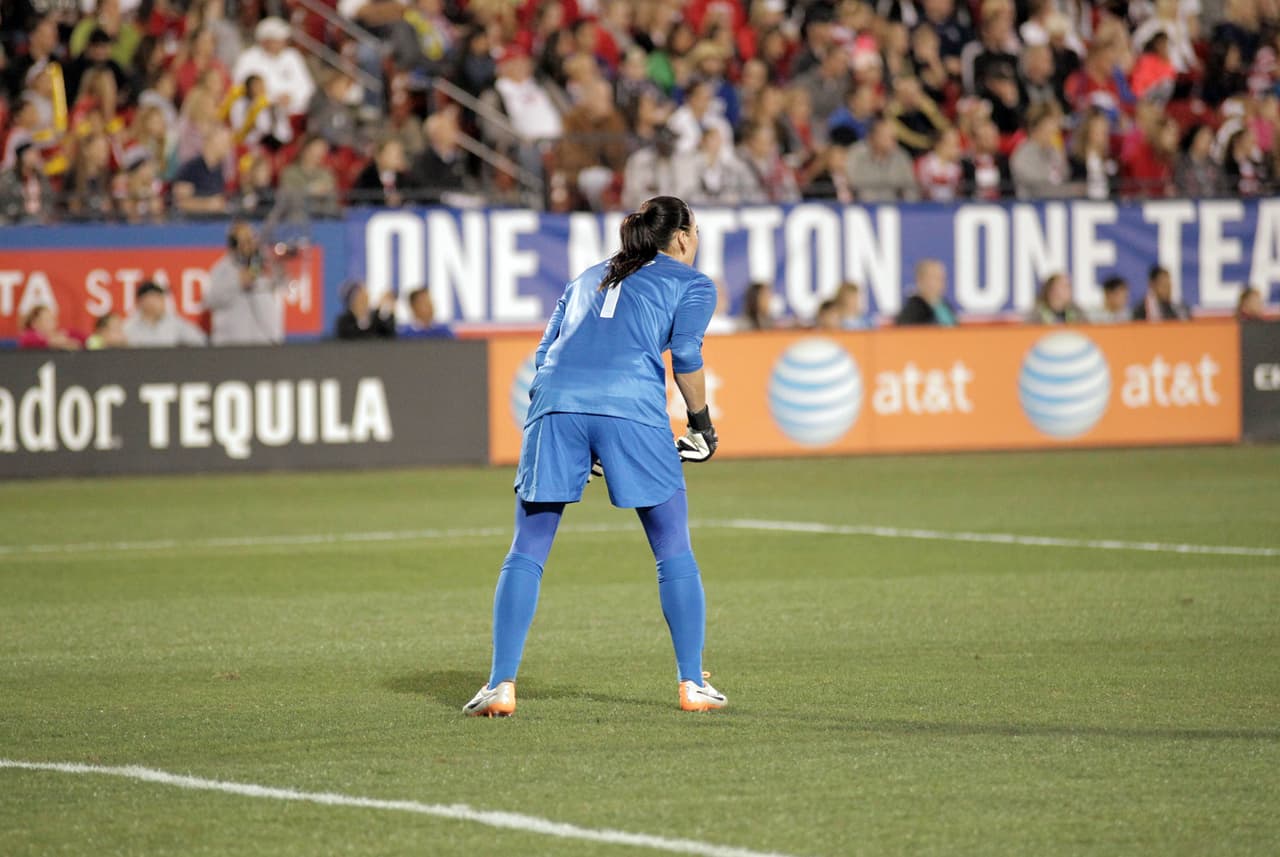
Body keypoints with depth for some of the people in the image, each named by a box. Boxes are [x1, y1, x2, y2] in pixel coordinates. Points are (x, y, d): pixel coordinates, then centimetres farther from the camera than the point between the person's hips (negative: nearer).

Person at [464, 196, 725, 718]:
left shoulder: (589, 277, 31)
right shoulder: (692, 284, 17)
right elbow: (685, 354, 1)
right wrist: (702, 422, 10)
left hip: (555, 400, 4)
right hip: (633, 405, -4)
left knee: (526, 552, 7)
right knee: (674, 552, 10)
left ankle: (501, 685, -1)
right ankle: (692, 685, 9)